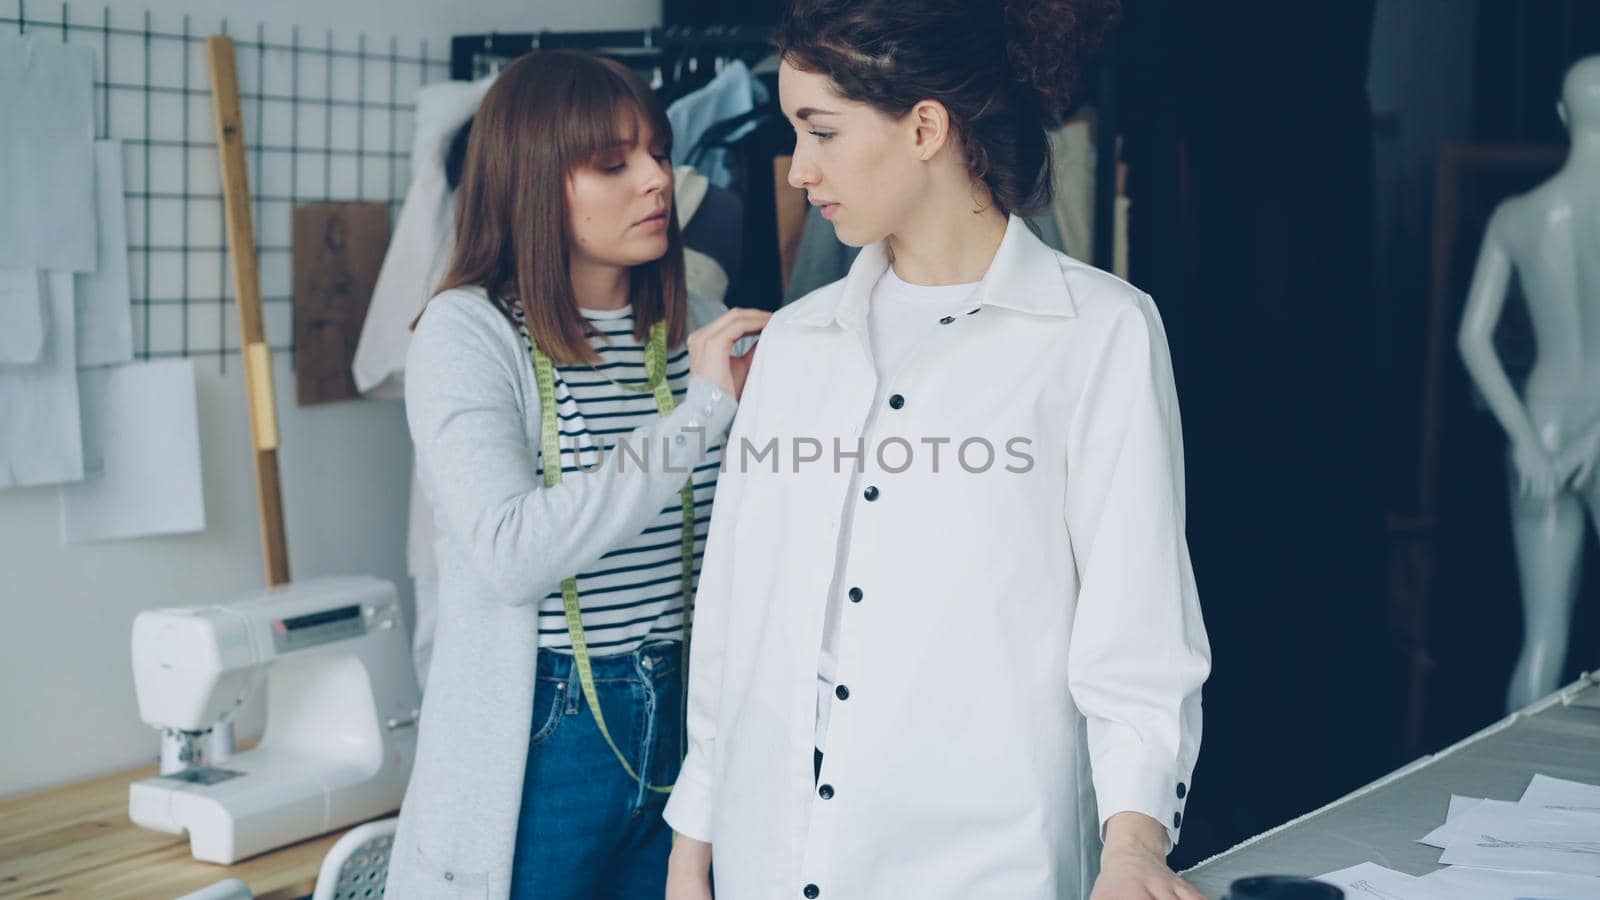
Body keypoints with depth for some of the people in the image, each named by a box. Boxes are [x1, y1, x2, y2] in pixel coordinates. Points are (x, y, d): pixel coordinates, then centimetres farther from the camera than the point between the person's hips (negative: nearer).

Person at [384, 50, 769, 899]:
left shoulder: (703, 333, 5)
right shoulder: (466, 333, -10)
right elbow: (513, 554, -25)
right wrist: (698, 414, -25)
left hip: (684, 722, 5)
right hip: (540, 740, -4)